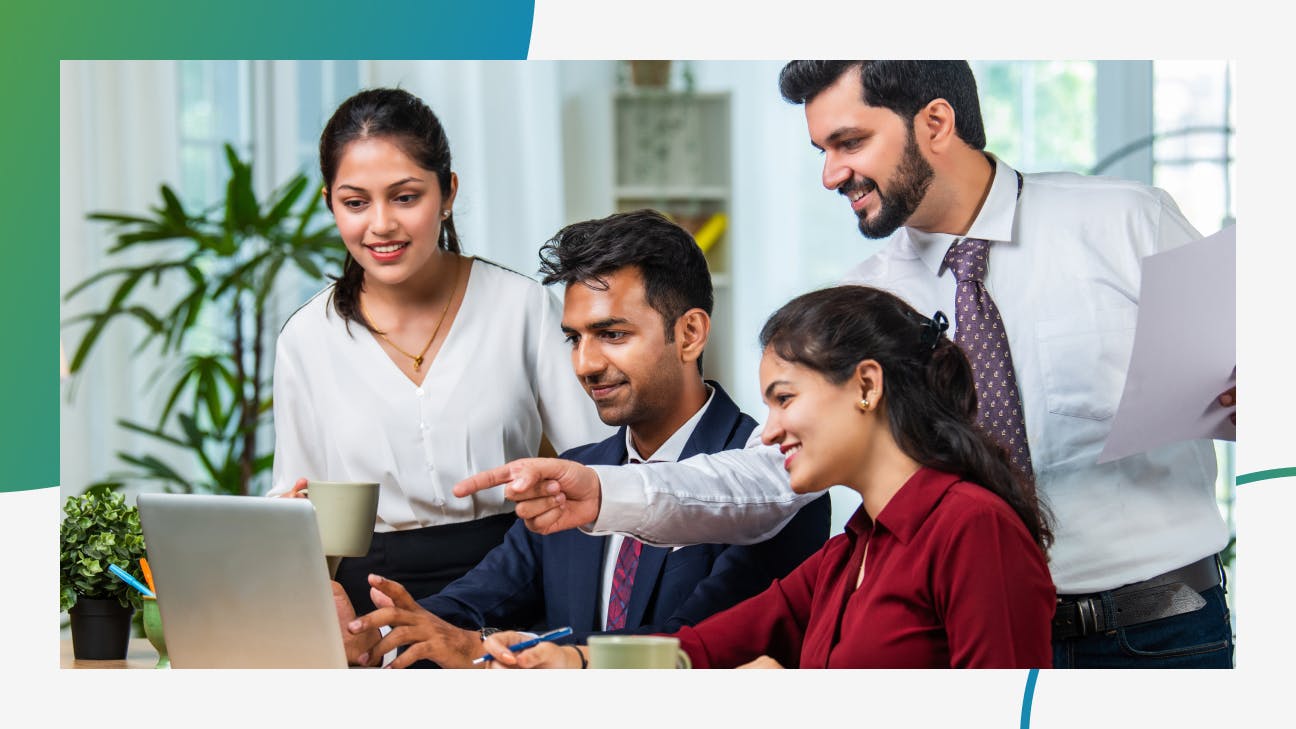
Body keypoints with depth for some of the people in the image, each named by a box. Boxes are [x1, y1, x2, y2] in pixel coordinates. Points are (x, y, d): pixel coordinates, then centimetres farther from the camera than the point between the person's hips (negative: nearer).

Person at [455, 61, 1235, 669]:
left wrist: (1236, 393, -20)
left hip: (1163, 635, -2)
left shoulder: (1126, 222, -1)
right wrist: (604, 493, -16)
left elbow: (1237, 383, 5)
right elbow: (767, 476, -1)